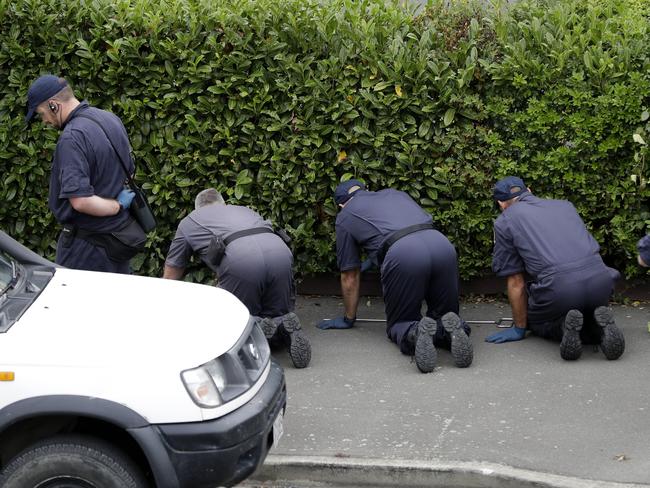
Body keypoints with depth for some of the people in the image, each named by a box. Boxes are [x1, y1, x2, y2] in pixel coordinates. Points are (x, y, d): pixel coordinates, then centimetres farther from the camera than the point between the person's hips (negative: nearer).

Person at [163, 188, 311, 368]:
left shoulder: (188, 222, 32)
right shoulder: (245, 210, 41)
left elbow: (170, 278, 39)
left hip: (239, 259, -4)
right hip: (281, 252, 4)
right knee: (278, 316, 21)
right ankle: (286, 327, -11)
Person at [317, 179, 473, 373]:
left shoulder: (345, 217, 25)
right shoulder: (394, 193, 37)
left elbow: (350, 277, 29)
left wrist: (348, 319, 43)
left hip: (403, 255, -4)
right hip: (443, 245, 4)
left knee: (399, 324, 16)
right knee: (444, 315, 21)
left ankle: (415, 333, -19)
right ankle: (450, 329, -14)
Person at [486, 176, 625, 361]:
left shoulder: (504, 222, 14)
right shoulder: (564, 205, 28)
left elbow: (516, 282, 13)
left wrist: (519, 328, 26)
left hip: (559, 286, -4)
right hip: (601, 280, 4)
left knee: (536, 320, 28)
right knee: (589, 312, 35)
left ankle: (564, 327, -5)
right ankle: (599, 327, 1)